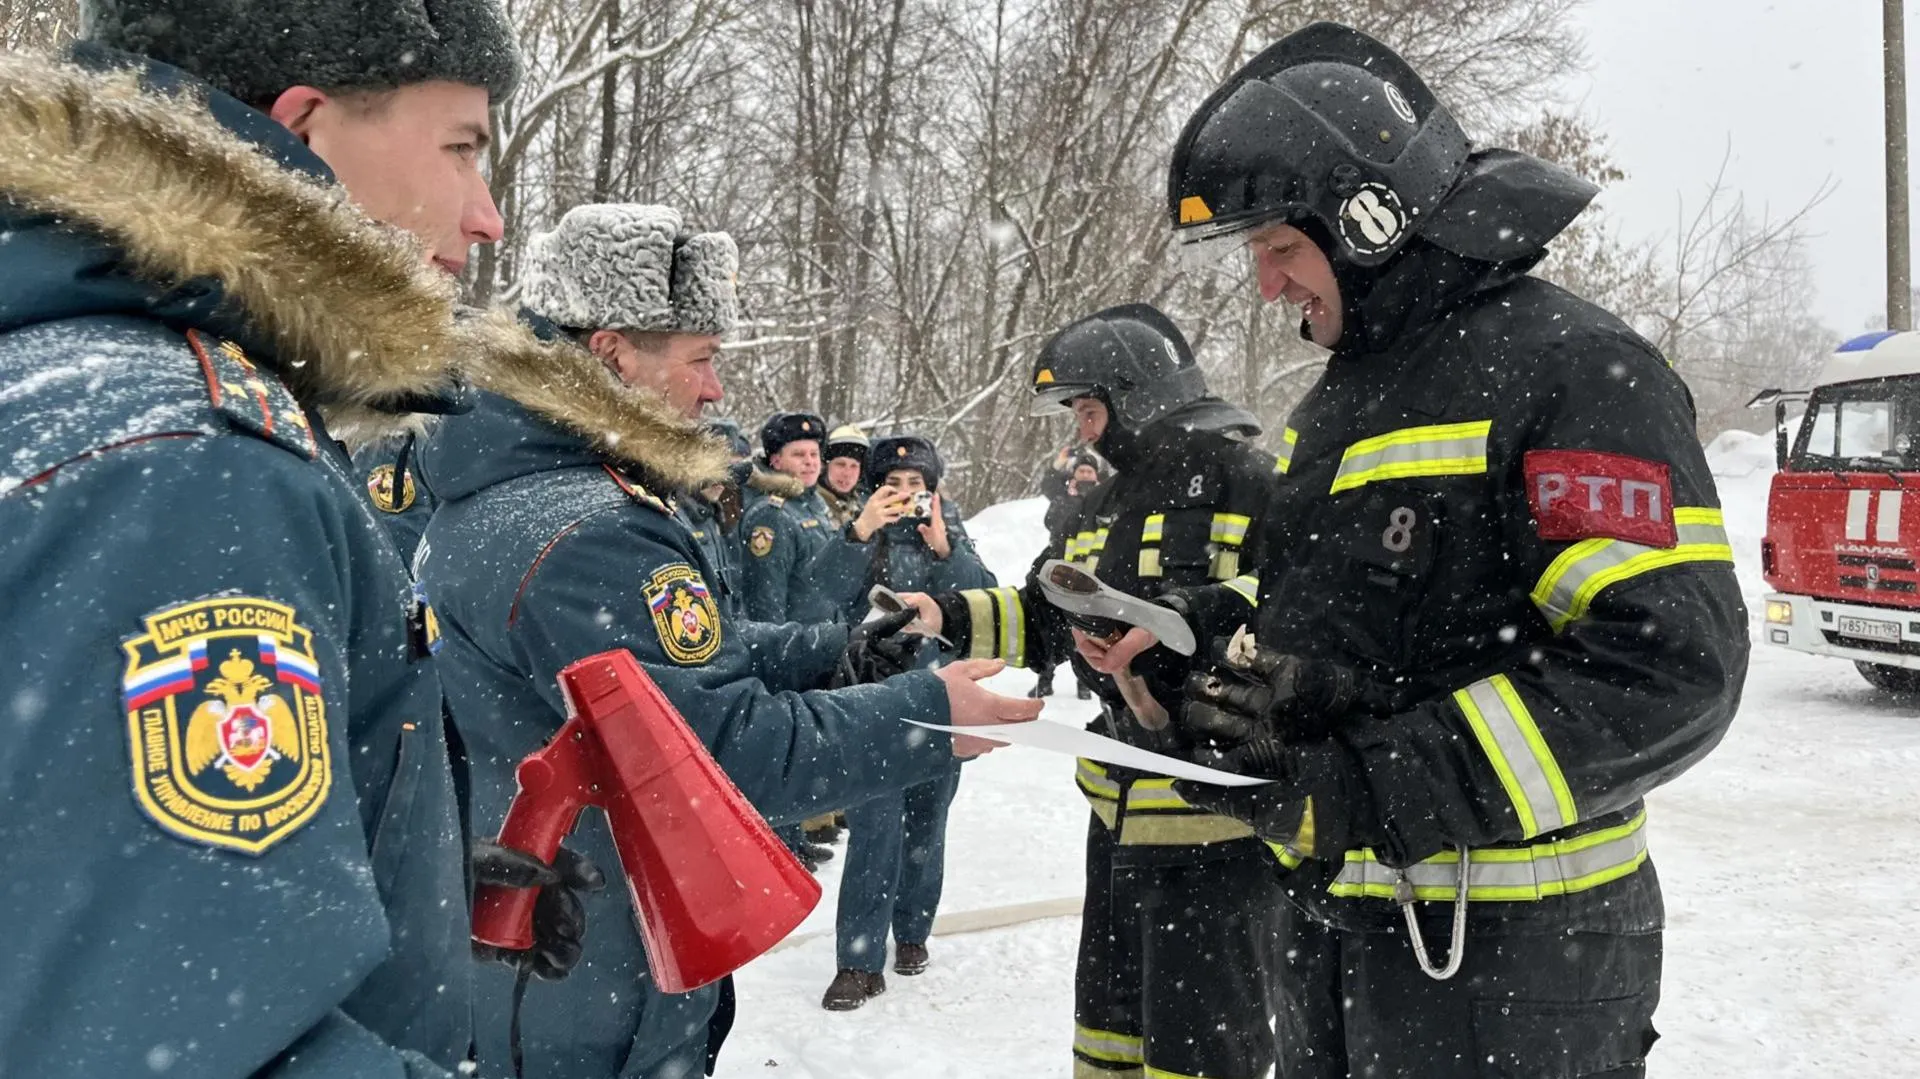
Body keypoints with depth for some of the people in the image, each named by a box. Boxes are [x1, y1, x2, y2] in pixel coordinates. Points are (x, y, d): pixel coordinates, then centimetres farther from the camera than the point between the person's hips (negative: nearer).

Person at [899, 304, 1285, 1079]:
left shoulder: (1244, 478, -14)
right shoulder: (1108, 505, 16)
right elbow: (1045, 617, 17)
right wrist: (949, 616, 4)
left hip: (1217, 810, -9)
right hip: (1121, 804, 9)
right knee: (1110, 1013, 23)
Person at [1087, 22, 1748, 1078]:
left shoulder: (1573, 366, -15)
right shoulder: (1349, 389, 12)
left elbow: (1670, 674, -24)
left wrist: (1361, 798, -26)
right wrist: (1196, 635, -1)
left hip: (1505, 955, -8)